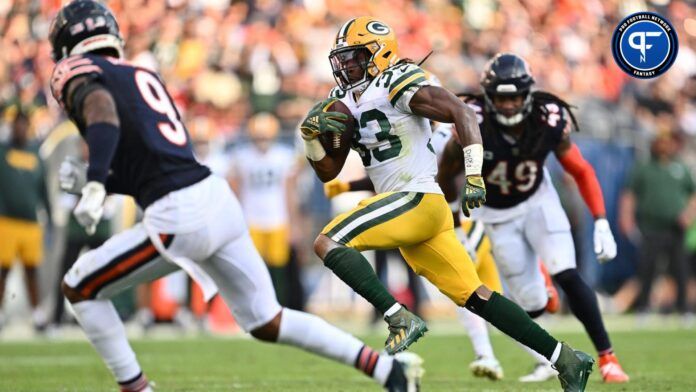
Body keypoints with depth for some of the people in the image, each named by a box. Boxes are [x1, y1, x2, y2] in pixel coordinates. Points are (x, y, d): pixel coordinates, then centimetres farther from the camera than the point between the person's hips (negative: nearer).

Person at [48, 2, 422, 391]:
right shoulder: (143, 76, 25)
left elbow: (102, 111, -22)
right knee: (267, 323, 17)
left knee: (80, 288, 11)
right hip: (219, 196, 8)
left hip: (179, 220, -8)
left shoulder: (76, 72, 2)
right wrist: (96, 181, 24)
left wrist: (95, 185, -34)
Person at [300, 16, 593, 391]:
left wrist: (474, 175, -24)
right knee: (475, 297, 7)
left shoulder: (398, 85, -8)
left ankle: (400, 319, -21)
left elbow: (462, 114, -16)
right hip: (407, 208, 9)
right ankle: (565, 357, 9)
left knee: (327, 243, -17)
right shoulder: (345, 103, 17)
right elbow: (327, 171, 21)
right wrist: (314, 139, 1)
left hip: (419, 199, -9)